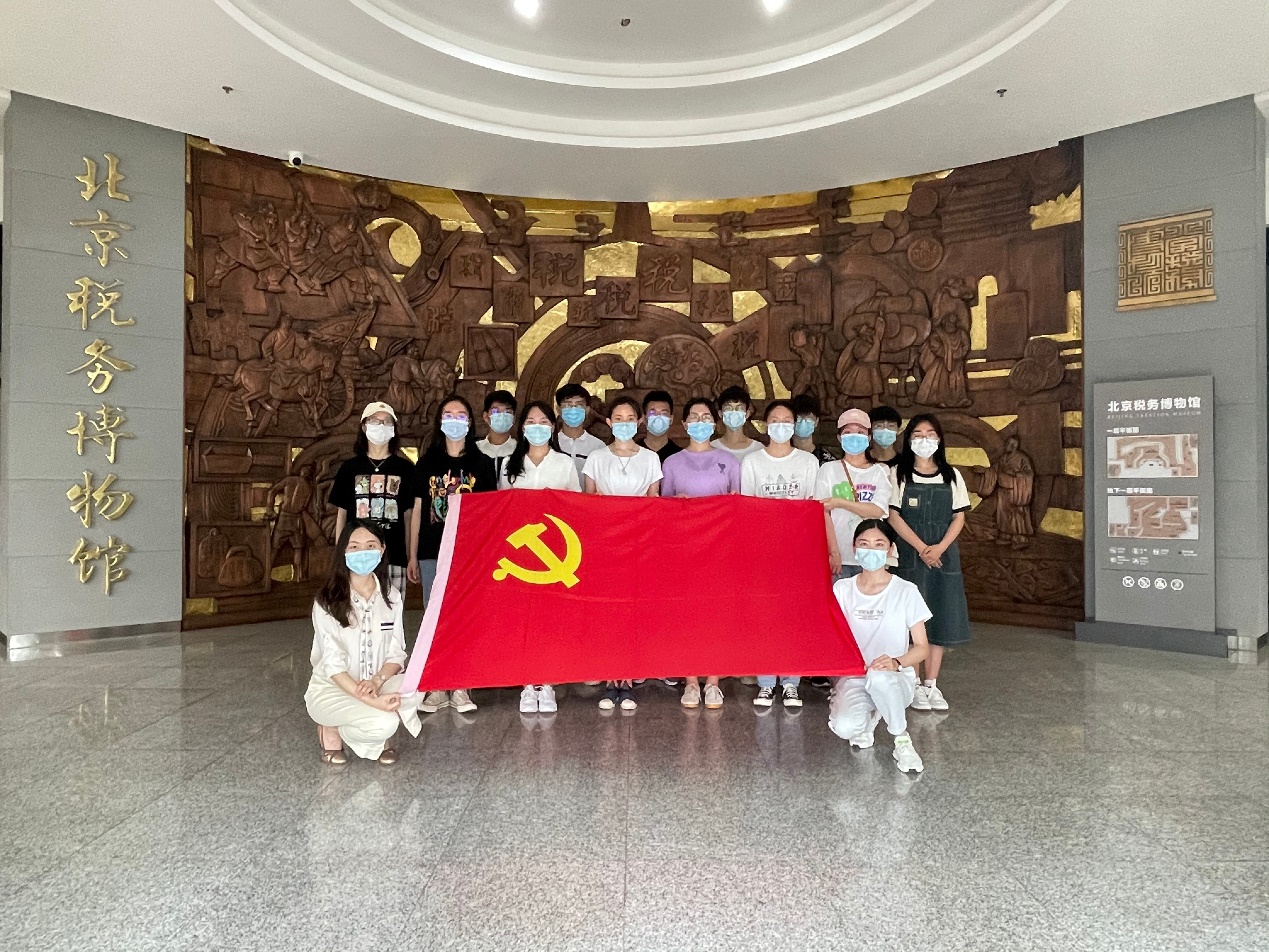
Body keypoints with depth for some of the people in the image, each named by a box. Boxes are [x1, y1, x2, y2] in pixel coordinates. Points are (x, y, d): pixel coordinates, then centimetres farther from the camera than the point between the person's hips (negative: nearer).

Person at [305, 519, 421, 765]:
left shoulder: (392, 597, -1)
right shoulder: (327, 602, -15)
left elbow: (396, 654, -3)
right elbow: (333, 665, -19)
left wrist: (377, 680, -25)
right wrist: (372, 701, -31)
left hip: (378, 683, 4)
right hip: (331, 690, -4)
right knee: (382, 723, -32)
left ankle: (382, 737, 1)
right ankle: (332, 728, 0)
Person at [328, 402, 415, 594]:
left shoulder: (405, 469, 8)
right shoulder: (350, 468, 11)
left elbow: (408, 515, 8)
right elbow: (341, 514, 12)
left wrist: (410, 557, 3)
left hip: (393, 557, 0)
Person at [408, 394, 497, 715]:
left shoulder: (482, 463, 6)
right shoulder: (426, 463, 9)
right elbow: (417, 510, 9)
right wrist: (412, 555, 7)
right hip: (432, 552, 1)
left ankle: (461, 687, 12)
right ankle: (437, 687, 15)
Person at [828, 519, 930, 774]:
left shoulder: (906, 591, -4)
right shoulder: (842, 589, 2)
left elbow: (921, 647, -2)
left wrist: (896, 662, -24)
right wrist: (836, 687, -12)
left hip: (897, 679, -2)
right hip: (853, 678, 2)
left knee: (879, 677, -40)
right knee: (844, 727, -31)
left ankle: (901, 740, -9)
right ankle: (870, 716, 9)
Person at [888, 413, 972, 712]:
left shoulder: (951, 475, 9)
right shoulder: (898, 473, 1)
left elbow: (959, 517, 5)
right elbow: (894, 516, -5)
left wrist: (940, 547, -11)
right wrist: (921, 548, -14)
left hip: (943, 553, 3)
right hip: (909, 553, -3)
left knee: (941, 617, 4)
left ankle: (932, 683, 13)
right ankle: (914, 684, 4)